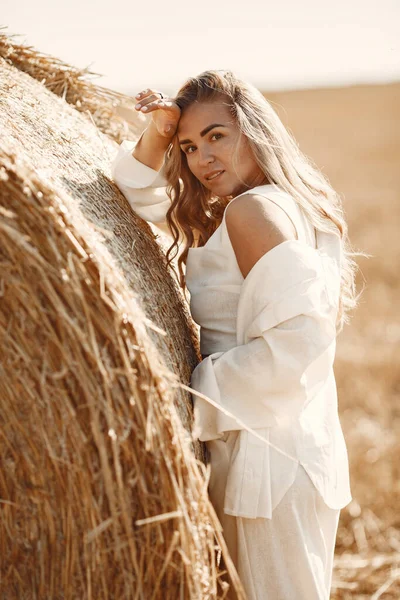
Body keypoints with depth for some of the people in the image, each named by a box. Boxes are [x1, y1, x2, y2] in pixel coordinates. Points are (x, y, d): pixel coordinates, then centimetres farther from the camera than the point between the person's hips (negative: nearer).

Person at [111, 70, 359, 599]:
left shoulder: (253, 209, -16)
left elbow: (298, 340, -26)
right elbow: (143, 199, 21)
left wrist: (196, 397, -18)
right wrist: (156, 138, 3)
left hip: (271, 461, -10)